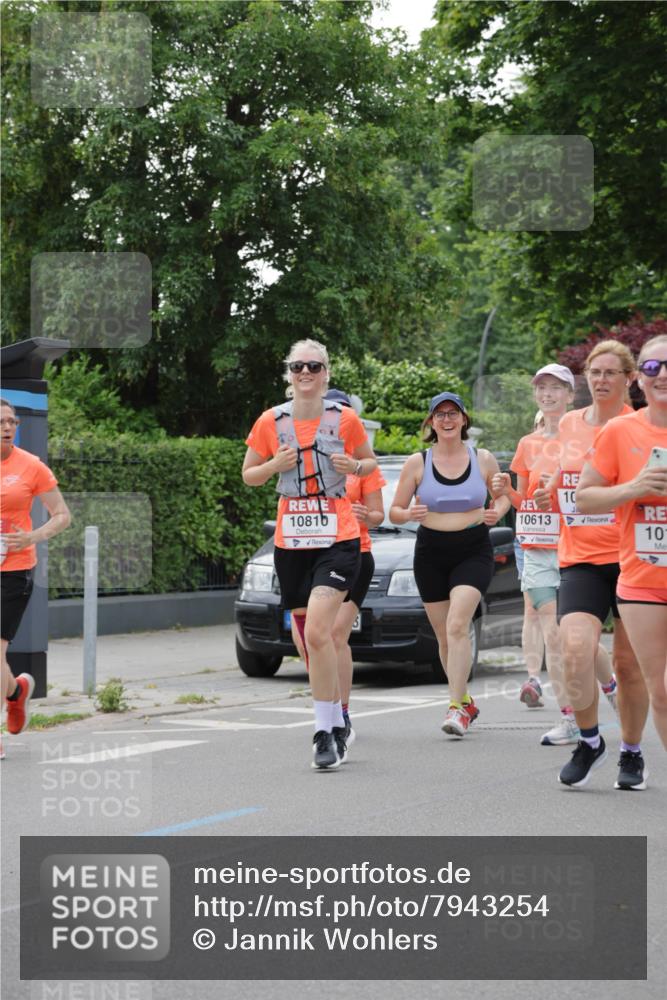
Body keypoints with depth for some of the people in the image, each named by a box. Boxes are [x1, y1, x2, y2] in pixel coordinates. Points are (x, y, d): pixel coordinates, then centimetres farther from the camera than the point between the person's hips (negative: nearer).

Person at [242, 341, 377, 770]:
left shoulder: (345, 419, -2)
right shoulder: (270, 422, 2)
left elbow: (370, 461, 13)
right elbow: (249, 474, 12)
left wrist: (355, 466, -9)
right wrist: (275, 465, -9)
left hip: (338, 539, -4)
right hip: (291, 541, 4)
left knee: (317, 631, -20)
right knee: (310, 639, 10)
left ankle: (326, 732, -14)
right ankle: (338, 724, 26)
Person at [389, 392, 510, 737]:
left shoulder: (483, 459, 1)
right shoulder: (417, 463, 0)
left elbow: (504, 494, 16)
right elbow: (394, 511, 5)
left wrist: (497, 511, -6)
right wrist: (409, 514, -18)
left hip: (474, 551, -2)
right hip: (431, 553, 2)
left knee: (457, 625, -19)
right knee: (444, 636, 8)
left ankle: (457, 708, -20)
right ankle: (465, 701, 27)